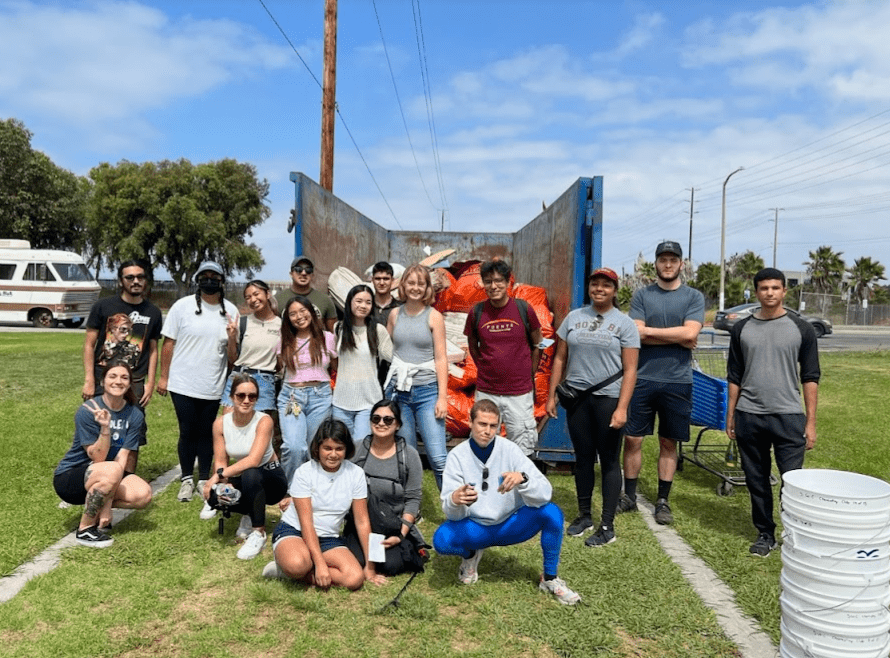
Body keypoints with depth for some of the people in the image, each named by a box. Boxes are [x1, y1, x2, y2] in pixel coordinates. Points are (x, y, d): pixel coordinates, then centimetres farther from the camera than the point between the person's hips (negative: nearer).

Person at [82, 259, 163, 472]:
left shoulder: (153, 312, 8)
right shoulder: (103, 306, 1)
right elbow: (89, 344, 1)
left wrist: (150, 383, 3)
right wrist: (89, 380, -6)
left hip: (134, 383, 2)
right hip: (102, 380, -1)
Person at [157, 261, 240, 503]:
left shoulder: (230, 311, 2)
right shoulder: (183, 306, -3)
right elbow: (168, 342, 0)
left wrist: (232, 336, -15)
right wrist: (163, 377, -1)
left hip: (213, 387, 2)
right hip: (183, 384, -1)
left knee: (206, 433, 10)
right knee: (188, 431, 5)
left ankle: (204, 479, 23)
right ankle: (187, 479, 21)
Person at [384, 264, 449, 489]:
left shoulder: (434, 316, -1)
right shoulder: (395, 315, 9)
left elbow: (441, 358, -3)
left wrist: (442, 397, -8)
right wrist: (385, 387, 8)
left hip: (427, 391, -3)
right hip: (398, 391, 3)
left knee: (438, 458, -9)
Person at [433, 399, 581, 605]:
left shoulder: (510, 450, -12)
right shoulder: (457, 455, -11)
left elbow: (545, 493, -19)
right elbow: (451, 513, -17)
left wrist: (522, 479, -41)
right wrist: (455, 501, -42)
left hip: (511, 525, 1)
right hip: (475, 529, 0)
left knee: (551, 512, -25)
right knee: (441, 539, -30)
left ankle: (550, 578, -2)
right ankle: (471, 554, 8)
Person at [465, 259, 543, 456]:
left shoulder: (523, 309, -3)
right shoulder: (477, 312, -1)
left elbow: (537, 345, 9)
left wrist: (528, 375, 10)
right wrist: (486, 371, 9)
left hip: (520, 393, -1)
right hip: (486, 392, 1)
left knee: (523, 450, 3)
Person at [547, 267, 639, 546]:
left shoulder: (624, 323, -1)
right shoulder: (573, 317, 8)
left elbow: (630, 369, -6)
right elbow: (560, 359, 11)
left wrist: (622, 408, -14)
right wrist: (551, 395, 6)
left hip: (608, 398, -3)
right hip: (577, 397, 3)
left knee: (609, 460, 2)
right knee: (583, 457, 12)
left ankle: (607, 526, 10)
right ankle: (584, 515, 27)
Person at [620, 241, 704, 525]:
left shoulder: (694, 297, 4)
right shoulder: (641, 295, 4)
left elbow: (690, 333, -12)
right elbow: (637, 334, -9)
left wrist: (650, 331, -9)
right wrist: (678, 338, -10)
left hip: (677, 382, 0)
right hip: (642, 379, 0)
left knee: (669, 443, 9)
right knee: (632, 439, 4)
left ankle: (663, 501, 21)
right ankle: (629, 496, 19)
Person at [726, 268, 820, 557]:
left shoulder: (801, 329, 1)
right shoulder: (742, 329, 6)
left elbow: (810, 378, 2)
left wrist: (811, 422, -2)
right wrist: (730, 416, 7)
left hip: (789, 417, -2)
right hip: (749, 417, 2)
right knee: (756, 481, 10)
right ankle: (765, 534, 24)